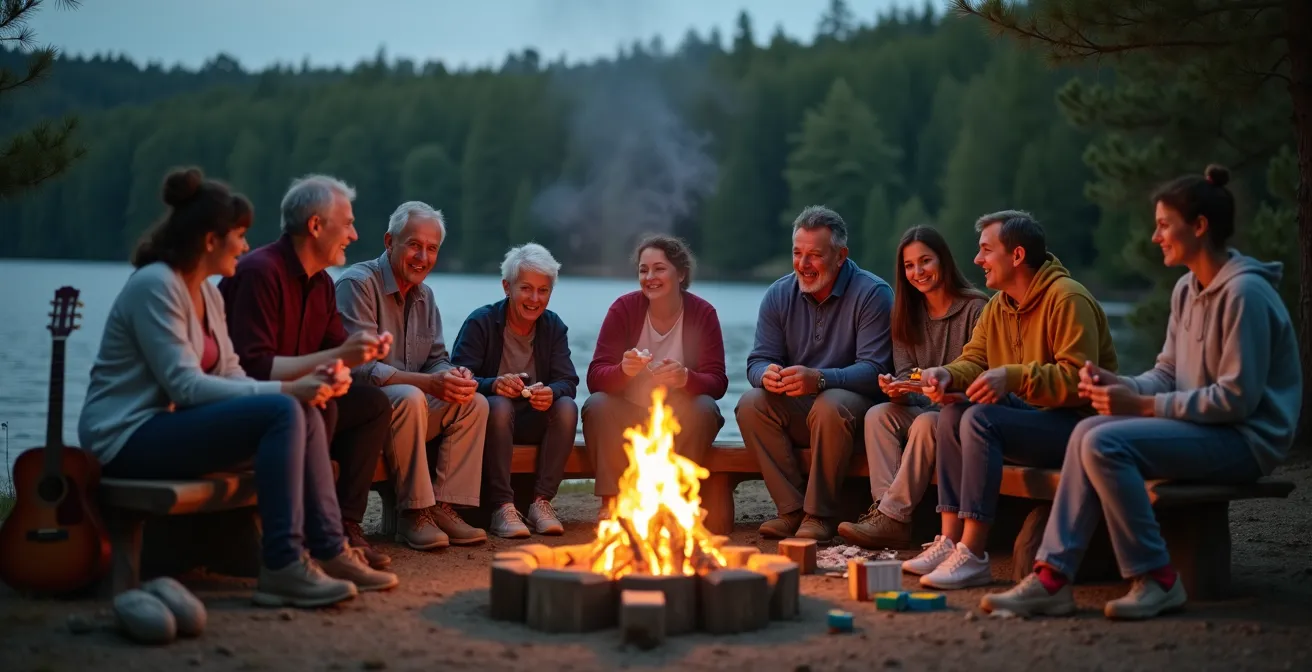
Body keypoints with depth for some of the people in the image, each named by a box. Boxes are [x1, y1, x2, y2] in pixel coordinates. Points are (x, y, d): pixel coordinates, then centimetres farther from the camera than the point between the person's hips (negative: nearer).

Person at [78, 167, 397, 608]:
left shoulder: (208, 294, 13)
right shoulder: (154, 286, -16)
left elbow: (230, 377, 7)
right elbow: (184, 385, -23)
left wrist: (302, 387, -11)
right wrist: (284, 389, -24)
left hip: (166, 427, 9)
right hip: (127, 439, -9)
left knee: (304, 413, -6)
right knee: (281, 412, -25)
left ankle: (328, 551, -7)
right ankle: (281, 568, -27)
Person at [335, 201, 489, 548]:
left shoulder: (424, 295, 14)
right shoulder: (357, 284, -13)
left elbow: (437, 359, 14)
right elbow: (361, 369, -23)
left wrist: (454, 375, -13)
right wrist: (429, 383, -32)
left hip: (409, 404, 8)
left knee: (475, 403, -11)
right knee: (409, 398, -36)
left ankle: (442, 506, -14)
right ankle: (413, 512, -27)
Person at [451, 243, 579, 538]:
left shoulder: (554, 327, 3)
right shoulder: (480, 322, -8)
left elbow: (568, 381, -9)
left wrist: (551, 392, -34)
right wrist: (494, 385, -40)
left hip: (533, 422, 3)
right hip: (488, 418, -3)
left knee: (567, 407, -25)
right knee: (499, 405, -35)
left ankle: (541, 501, -22)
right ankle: (502, 508, -33)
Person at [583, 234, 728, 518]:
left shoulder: (703, 313, -7)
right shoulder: (623, 309, -7)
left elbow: (718, 382, -13)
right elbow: (594, 378, -14)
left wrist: (686, 378, -36)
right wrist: (623, 370, -37)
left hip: (681, 421, 0)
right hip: (626, 418, 0)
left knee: (704, 408, -30)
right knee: (597, 405, -28)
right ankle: (611, 502, -24)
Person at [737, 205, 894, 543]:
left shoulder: (873, 294, -11)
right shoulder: (778, 295, 4)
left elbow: (874, 369, -20)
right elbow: (758, 360, 0)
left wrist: (820, 379, -38)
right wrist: (767, 375, -28)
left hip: (857, 404, -4)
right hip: (797, 410, 5)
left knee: (830, 405, -36)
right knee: (751, 403, -23)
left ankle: (820, 514, -22)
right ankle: (792, 509, -18)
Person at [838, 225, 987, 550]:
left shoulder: (975, 308, -7)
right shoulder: (908, 313, 12)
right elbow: (905, 372, 7)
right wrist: (897, 389, -17)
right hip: (924, 407, 6)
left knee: (927, 422, -34)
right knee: (878, 414, -21)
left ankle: (892, 517, -35)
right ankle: (883, 507, -35)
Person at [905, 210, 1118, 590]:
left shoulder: (1067, 299, -17)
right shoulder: (998, 306, 11)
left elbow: (1079, 379, -24)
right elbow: (974, 361, 9)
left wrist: (1014, 377, -33)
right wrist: (948, 375, -14)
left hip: (1079, 422, -9)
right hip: (1035, 416, 9)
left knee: (980, 420, -26)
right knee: (953, 414, -4)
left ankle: (973, 556, -26)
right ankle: (949, 541, -7)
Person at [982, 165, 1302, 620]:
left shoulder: (1244, 292, -17)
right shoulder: (1187, 290, 12)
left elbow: (1237, 397, -22)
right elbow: (1166, 376, 13)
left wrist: (1142, 405, -21)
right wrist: (1121, 385, -8)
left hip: (1247, 438, -9)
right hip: (1204, 427, 9)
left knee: (1105, 443, -24)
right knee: (1088, 432, -9)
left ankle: (1156, 579, -12)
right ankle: (1052, 578, -13)